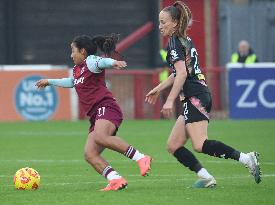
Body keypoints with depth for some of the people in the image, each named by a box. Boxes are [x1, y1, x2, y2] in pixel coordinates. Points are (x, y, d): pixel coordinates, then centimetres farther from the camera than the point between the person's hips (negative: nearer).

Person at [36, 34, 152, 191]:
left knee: (100, 137, -38)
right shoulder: (78, 69, 30)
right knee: (90, 154, -13)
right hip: (96, 116, 9)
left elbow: (100, 62, -22)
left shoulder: (90, 62, 3)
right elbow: (71, 82, 52)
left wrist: (112, 62, -45)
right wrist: (50, 82, 65)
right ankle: (116, 180, -26)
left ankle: (141, 158, -37)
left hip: (106, 107, -9)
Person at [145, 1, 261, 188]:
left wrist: (170, 101, -19)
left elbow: (182, 74, -18)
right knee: (174, 146, 8)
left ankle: (246, 158, -25)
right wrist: (159, 89, 36)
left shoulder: (175, 42, -8)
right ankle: (206, 178, 0)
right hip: (200, 96, 10)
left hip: (195, 98, -10)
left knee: (200, 145, -21)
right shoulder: (185, 40, 21)